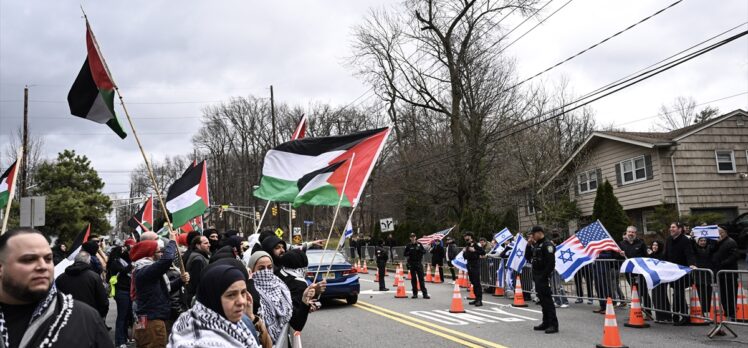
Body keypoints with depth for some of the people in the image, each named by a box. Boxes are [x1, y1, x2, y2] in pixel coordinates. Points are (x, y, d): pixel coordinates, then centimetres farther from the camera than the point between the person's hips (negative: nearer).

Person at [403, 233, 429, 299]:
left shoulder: (419, 244, 5)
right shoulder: (408, 245, 4)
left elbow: (424, 251, 3)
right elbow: (404, 254, 3)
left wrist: (419, 250, -17)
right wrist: (409, 253, -16)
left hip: (419, 263, -1)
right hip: (411, 263, 1)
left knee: (421, 278, -4)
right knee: (413, 279, 5)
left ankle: (425, 293, -5)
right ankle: (415, 293, 12)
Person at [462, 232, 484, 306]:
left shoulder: (476, 245, -7)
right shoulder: (467, 247, 14)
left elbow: (483, 252, -17)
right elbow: (465, 257, 19)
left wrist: (474, 251, -22)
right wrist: (464, 252, 0)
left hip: (476, 266, -7)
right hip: (469, 266, 8)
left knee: (477, 283, -9)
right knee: (473, 283, 10)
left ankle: (479, 300, -9)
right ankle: (477, 299, 17)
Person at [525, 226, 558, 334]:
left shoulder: (547, 245, -13)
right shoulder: (535, 245, 15)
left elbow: (551, 262, -20)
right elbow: (527, 257, 18)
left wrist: (546, 275, -21)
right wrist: (529, 245, 6)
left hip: (543, 277, -9)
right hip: (537, 276, 9)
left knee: (547, 299, -9)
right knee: (542, 299, 13)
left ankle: (553, 324, -6)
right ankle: (546, 323, 21)